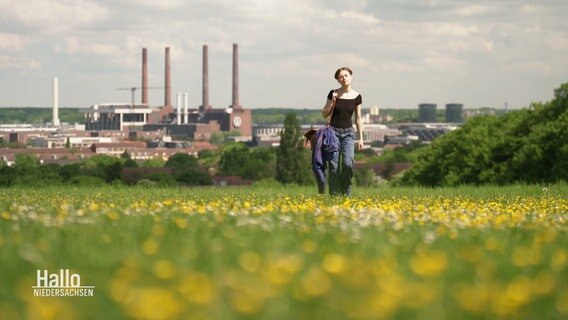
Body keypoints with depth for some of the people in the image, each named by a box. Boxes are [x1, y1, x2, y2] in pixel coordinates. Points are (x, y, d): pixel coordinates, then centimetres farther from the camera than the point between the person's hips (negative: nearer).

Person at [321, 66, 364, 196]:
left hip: (348, 133, 1)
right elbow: (324, 114, 4)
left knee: (348, 163, -17)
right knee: (334, 165, -5)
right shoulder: (333, 94, -1)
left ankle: (346, 192, 0)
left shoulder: (357, 97, 2)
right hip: (333, 131, -1)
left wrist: (361, 138, 6)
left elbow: (358, 118, 8)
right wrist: (332, 101, -12)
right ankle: (334, 194, 3)